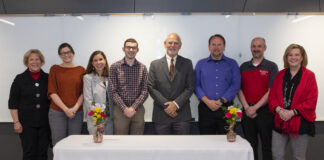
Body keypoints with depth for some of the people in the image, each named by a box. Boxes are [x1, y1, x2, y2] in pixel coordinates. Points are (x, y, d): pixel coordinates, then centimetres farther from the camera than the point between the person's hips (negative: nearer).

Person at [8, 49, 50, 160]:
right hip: (27, 123, -2)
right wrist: (16, 122, -7)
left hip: (44, 122, 2)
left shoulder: (48, 78, 6)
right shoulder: (20, 79, 1)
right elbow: (13, 103, 0)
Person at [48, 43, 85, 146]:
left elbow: (83, 92, 5)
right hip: (57, 112, -1)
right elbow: (52, 92, -1)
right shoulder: (54, 69, 5)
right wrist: (66, 109, -9)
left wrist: (75, 108, -9)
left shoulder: (81, 70, 7)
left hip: (76, 112, 1)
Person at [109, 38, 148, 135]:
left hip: (138, 110, 2)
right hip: (120, 110, -1)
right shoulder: (115, 67, 2)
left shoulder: (142, 68, 7)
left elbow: (145, 91, 2)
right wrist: (124, 108, -11)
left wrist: (133, 107, -10)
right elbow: (113, 91, -2)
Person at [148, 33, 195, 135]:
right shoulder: (155, 64, 7)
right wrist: (166, 105, -10)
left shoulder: (187, 64, 7)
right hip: (161, 115, 0)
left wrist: (176, 104, -10)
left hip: (182, 114, 0)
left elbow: (190, 87, 2)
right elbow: (151, 88, 0)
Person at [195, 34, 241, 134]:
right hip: (206, 108, 0)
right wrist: (207, 101, -11)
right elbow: (196, 85, 3)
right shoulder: (201, 64, 12)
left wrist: (221, 101, -12)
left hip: (226, 107, 0)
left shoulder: (232, 64, 10)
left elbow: (236, 85, -1)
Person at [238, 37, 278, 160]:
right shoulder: (243, 67, 12)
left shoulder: (271, 67, 1)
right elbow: (239, 89, 7)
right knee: (250, 145, 9)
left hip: (265, 110, -3)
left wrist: (255, 107, -12)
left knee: (267, 145, 4)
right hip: (247, 111, 3)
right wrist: (247, 107, -6)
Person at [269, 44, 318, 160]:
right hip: (280, 122, 3)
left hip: (301, 123, -3)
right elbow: (272, 96, 6)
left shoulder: (309, 75, -4)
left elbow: (311, 101, -10)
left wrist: (292, 112, -17)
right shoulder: (280, 75, 9)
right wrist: (278, 109, -12)